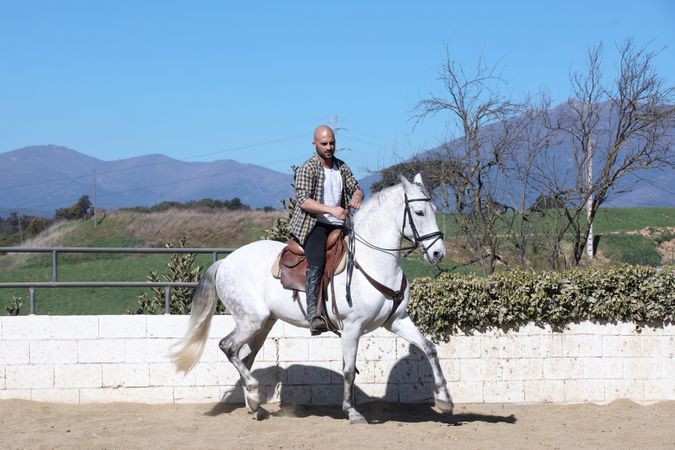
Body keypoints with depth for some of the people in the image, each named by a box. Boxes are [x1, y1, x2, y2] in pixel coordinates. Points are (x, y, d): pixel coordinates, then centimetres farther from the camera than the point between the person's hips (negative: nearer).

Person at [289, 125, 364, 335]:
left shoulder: (342, 167, 15)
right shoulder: (307, 168, -5)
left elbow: (355, 188, 19)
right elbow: (304, 200, -14)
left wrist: (357, 196, -8)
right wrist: (331, 209, -28)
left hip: (337, 225, 8)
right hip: (314, 225, -8)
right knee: (316, 262, -29)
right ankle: (313, 314, -40)